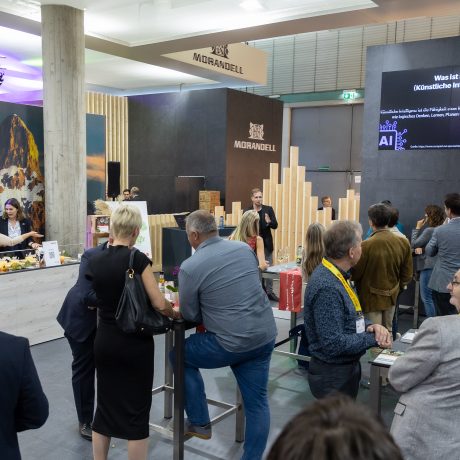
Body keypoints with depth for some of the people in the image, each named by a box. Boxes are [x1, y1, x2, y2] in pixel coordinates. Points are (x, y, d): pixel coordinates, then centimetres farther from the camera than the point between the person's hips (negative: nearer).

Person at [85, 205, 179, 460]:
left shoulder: (94, 262, -1)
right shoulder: (137, 259, -15)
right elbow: (159, 304, -16)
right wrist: (176, 314, 4)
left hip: (104, 341, 5)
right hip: (134, 343, -5)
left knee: (105, 406, 17)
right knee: (136, 411, 6)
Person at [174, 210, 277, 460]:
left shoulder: (190, 267, -12)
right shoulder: (245, 249, 4)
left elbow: (190, 315, -2)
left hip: (232, 343, -5)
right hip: (265, 335, 6)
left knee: (179, 356, 18)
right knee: (257, 401, 15)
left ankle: (200, 423, 26)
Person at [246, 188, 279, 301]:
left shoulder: (268, 209, 1)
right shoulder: (247, 211, -1)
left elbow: (275, 226, -3)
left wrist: (269, 222, -23)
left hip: (266, 244, 1)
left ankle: (269, 292, 13)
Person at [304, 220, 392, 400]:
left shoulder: (336, 276, 3)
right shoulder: (327, 287, -29)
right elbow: (334, 344, -29)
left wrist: (370, 326, -7)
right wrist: (373, 338, -19)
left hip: (346, 369, 10)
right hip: (333, 376, -10)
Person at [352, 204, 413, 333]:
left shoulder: (366, 246, -24)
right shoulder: (403, 243, -8)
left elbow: (355, 274, -14)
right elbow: (407, 274, 0)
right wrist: (397, 287, 16)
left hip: (371, 298, -5)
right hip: (391, 296, 5)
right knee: (387, 332, 22)